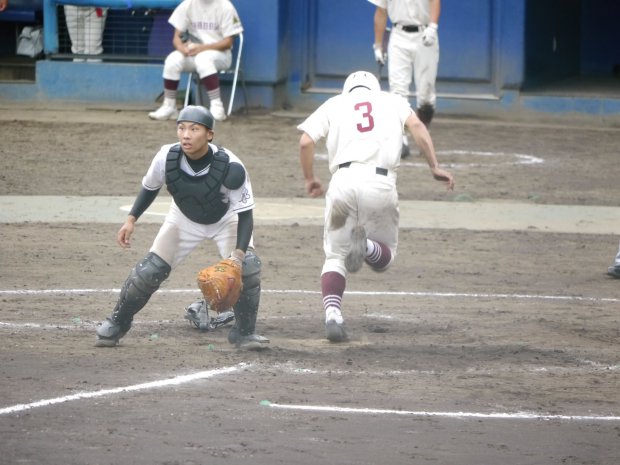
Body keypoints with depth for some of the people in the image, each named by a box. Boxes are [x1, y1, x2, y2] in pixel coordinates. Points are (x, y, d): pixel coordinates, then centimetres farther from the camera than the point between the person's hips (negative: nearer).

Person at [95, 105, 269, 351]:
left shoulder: (229, 167, -38)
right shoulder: (166, 158, -30)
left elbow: (245, 214, -30)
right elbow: (150, 187, -6)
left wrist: (239, 253, -43)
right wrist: (131, 220, -14)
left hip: (225, 220, -2)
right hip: (184, 220, 2)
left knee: (247, 266, -23)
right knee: (150, 270, -5)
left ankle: (244, 331, -3)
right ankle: (117, 323, 18)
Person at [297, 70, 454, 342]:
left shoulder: (334, 104, 22)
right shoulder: (393, 102, 23)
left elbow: (306, 142, 10)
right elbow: (417, 127, 4)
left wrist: (309, 179, 24)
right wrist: (435, 168, 3)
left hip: (344, 180, 0)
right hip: (381, 184, 0)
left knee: (335, 256, 12)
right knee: (383, 258, 16)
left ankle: (332, 314, -14)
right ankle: (366, 246, -21)